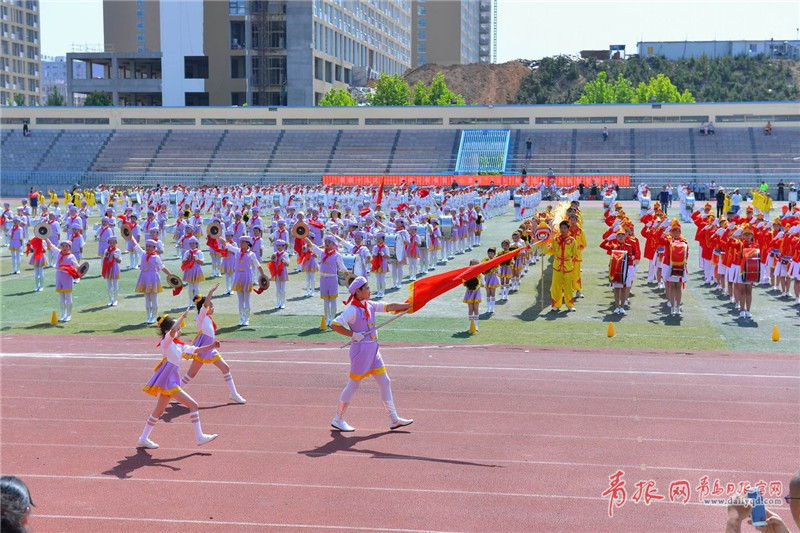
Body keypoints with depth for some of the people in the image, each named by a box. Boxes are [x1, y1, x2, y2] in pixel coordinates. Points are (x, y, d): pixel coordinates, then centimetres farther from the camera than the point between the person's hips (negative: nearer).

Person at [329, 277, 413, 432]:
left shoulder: (369, 305, 8)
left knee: (385, 382, 9)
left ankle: (393, 419, 15)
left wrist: (410, 305, 4)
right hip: (361, 350, -8)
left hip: (373, 350, 8)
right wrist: (353, 334, -19)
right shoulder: (353, 310, -15)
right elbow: (334, 325, -20)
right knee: (353, 385, 1)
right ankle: (338, 419, 15)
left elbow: (389, 307, 8)